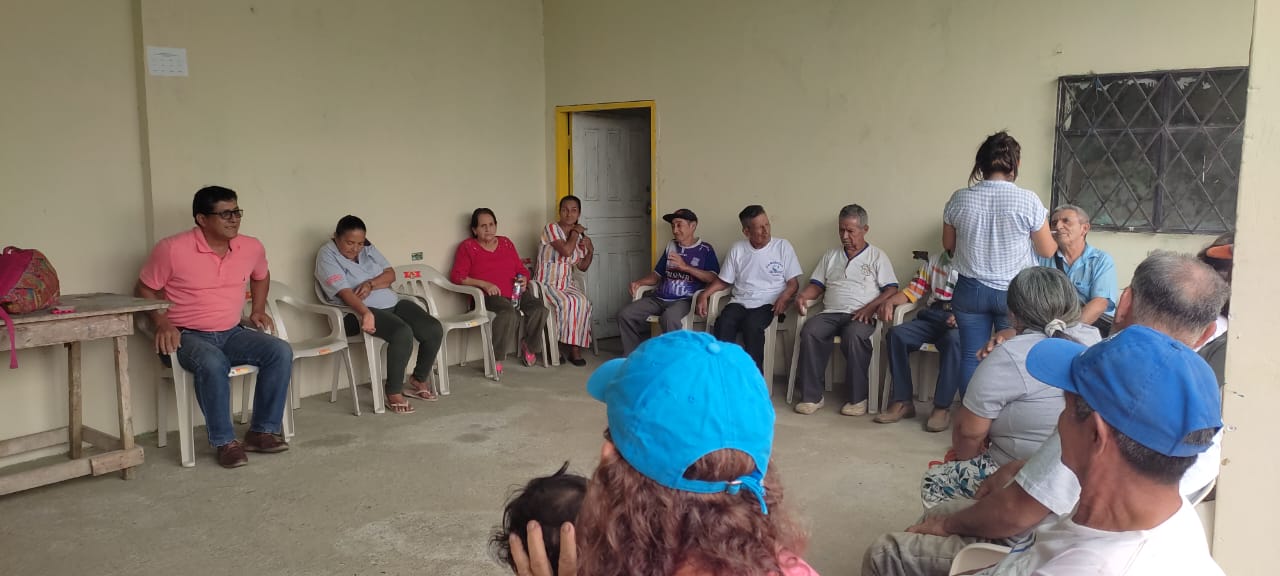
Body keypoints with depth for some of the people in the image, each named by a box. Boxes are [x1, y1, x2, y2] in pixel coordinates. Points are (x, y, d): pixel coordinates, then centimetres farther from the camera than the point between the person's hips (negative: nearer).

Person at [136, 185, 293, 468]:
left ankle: (262, 431, -10)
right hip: (187, 336, -5)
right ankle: (225, 441, -21)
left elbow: (261, 276, 25)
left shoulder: (252, 247, 2)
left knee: (281, 351, -21)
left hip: (232, 334, 5)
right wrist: (162, 323, -15)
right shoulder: (172, 249, -12)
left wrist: (258, 310, 12)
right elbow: (145, 290, 0)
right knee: (212, 363, -38)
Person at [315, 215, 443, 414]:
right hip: (358, 311, -7)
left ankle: (419, 380, 9)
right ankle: (393, 394, -22)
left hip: (393, 303, 7)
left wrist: (370, 284, -12)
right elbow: (344, 291, -21)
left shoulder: (367, 248, 13)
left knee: (434, 330, -13)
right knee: (403, 333, -34)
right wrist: (365, 313, -39)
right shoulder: (327, 255, -7)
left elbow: (390, 274, 10)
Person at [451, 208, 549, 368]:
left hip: (516, 292, 5)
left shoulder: (506, 243, 22)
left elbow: (521, 269, 26)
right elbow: (456, 276, -3)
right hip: (490, 295, -5)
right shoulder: (467, 247, 7)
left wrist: (524, 279, 0)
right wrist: (484, 284, -15)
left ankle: (529, 346, 5)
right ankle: (496, 358, -19)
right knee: (509, 314, -37)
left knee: (539, 310, -23)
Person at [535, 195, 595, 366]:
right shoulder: (551, 228, -7)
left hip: (567, 283, 5)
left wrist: (590, 251, 0)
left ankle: (575, 348, -18)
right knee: (567, 303, -32)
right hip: (547, 283, -5)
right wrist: (575, 232, -7)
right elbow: (566, 251, -23)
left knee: (583, 302, -24)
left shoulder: (580, 236, 12)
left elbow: (582, 267, 17)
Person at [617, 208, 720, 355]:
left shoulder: (705, 249, 5)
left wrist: (685, 267, -15)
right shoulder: (671, 246, 22)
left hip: (685, 300, -6)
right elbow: (657, 274, 25)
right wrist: (639, 282, 5)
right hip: (659, 299, 6)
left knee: (669, 317, -40)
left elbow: (713, 278, -9)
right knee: (625, 314, -13)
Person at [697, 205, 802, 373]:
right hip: (740, 302, 2)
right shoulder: (737, 249, 10)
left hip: (768, 304, -2)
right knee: (723, 323, -30)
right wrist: (704, 295, -1)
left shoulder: (783, 247, 4)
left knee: (752, 325, -34)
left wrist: (784, 296, -18)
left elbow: (793, 283, 4)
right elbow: (723, 281, 17)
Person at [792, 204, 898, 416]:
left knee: (854, 335, -38)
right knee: (809, 332, -29)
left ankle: (858, 398, -25)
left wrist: (871, 307, -14)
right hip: (831, 313, 3)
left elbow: (891, 289, 2)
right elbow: (817, 285, 21)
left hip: (861, 315, -3)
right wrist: (804, 296, -2)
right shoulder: (830, 256, 25)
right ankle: (811, 396, -25)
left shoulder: (876, 256, 12)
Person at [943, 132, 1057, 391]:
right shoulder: (1028, 200, -12)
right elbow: (1047, 251, -2)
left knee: (971, 357, 10)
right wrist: (1056, 239, 19)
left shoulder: (959, 199, -6)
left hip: (970, 290, 2)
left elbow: (948, 244, 8)